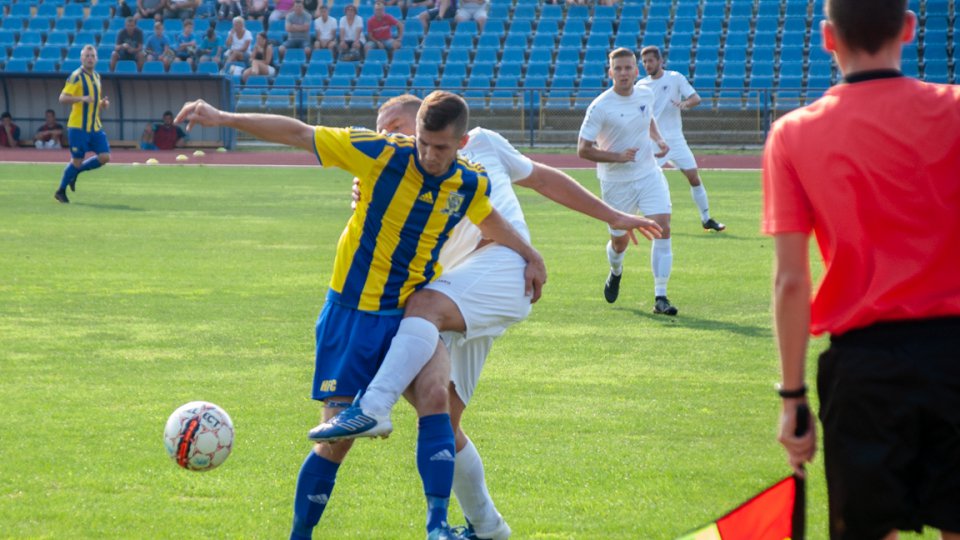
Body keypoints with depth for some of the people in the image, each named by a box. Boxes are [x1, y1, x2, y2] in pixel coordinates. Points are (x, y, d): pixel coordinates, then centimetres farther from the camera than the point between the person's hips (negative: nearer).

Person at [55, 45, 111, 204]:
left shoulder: (96, 76, 14)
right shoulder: (76, 77, -10)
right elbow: (63, 98, -17)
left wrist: (102, 103, 5)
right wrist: (82, 98, -30)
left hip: (95, 126, 7)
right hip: (78, 126, -7)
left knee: (104, 157, -3)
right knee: (77, 161, -4)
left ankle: (74, 172, 18)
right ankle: (61, 191, 14)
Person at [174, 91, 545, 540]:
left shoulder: (470, 185, -3)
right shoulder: (382, 155, -16)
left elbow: (488, 219, 23)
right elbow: (299, 134, -14)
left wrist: (529, 255, 17)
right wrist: (224, 119, -19)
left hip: (414, 313, 3)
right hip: (354, 313, -3)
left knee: (435, 395, -24)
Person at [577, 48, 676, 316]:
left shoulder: (646, 94, 1)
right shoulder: (600, 107, -16)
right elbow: (583, 149, -14)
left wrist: (658, 140, 5)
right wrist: (617, 157, -24)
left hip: (649, 175, 3)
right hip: (616, 181, -3)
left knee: (663, 228, -15)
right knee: (620, 241, 8)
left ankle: (660, 297, -11)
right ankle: (615, 273, 47)